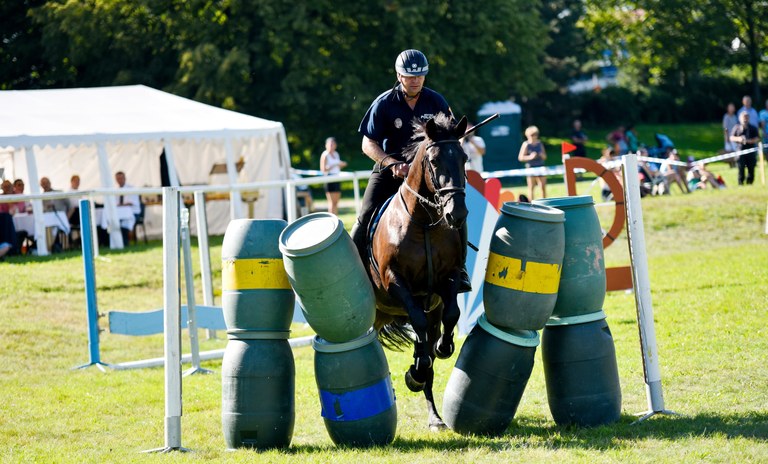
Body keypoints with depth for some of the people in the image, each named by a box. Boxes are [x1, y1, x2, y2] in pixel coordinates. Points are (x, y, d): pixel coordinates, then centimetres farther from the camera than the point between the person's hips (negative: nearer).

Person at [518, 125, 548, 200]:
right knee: (531, 188, -2)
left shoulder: (539, 144, 10)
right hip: (530, 167, -4)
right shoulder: (526, 144, -3)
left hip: (540, 167, 4)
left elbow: (545, 157, 17)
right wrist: (530, 157, -19)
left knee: (543, 187, 1)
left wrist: (542, 155, -6)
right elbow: (520, 158, -6)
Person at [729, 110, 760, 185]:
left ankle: (749, 183, 10)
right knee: (741, 168, -5)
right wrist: (738, 139, -11)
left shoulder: (753, 128, 8)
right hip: (740, 150, -1)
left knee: (751, 169, 0)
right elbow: (731, 138, 9)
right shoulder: (737, 128, 8)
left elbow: (757, 139, 4)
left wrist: (750, 141, -14)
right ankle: (741, 183, 0)